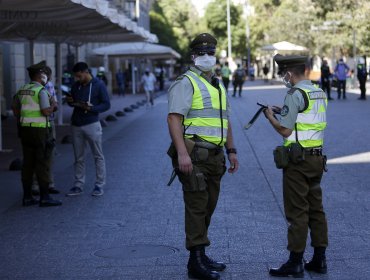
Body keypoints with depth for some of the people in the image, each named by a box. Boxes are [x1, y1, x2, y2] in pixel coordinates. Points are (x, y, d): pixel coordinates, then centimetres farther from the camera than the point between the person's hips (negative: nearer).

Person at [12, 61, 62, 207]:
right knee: (42, 164, -3)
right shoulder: (41, 91, -13)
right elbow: (46, 112, -20)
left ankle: (27, 197, 11)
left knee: (28, 163, 9)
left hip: (25, 129, 7)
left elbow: (14, 107, 20)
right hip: (40, 130, -7)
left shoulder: (23, 90, 10)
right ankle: (45, 197, -2)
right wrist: (53, 105, -1)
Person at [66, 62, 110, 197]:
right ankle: (78, 185, 13)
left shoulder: (99, 85, -6)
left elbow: (106, 104, -7)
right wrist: (70, 102, -3)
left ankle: (99, 185, 8)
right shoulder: (76, 86, 9)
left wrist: (91, 108, -22)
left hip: (91, 125, -5)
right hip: (76, 125, 5)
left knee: (98, 156, 3)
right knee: (78, 158, 8)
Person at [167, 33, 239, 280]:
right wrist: (182, 153, -26)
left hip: (214, 155, 8)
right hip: (195, 155, -8)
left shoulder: (219, 85, 20)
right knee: (197, 207, -7)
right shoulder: (186, 82, -7)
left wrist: (231, 151, 19)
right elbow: (174, 118, -16)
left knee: (208, 207, 12)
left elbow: (225, 120, 26)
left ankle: (201, 256, 21)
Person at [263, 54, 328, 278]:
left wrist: (271, 116, 2)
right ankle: (319, 259, 17)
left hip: (298, 160, -8)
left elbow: (285, 130, -15)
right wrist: (283, 112, 19)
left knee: (297, 211, -3)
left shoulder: (296, 94, -14)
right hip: (317, 158, 8)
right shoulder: (320, 92, 12)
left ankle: (295, 263, 1)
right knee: (316, 208, 12)